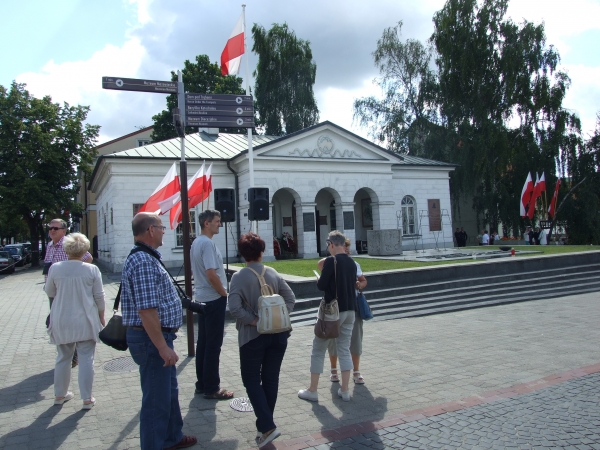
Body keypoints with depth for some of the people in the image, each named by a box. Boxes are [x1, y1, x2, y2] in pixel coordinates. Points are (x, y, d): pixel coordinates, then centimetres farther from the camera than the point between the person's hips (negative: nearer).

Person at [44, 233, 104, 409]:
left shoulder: (55, 268, -5)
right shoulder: (92, 270, -9)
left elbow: (49, 292, 9)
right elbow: (99, 297, -4)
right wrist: (101, 316, 9)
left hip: (62, 322, 2)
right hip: (85, 322, -2)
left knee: (63, 358, 18)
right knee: (86, 359, 5)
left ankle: (60, 395, 31)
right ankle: (87, 398, 9)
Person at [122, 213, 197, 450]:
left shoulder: (148, 258, 12)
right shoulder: (143, 262, -22)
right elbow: (146, 310, -28)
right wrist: (163, 347, -26)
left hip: (159, 337, 11)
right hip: (152, 340, -11)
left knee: (169, 391, 24)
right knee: (156, 399, 2)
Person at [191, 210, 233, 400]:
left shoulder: (196, 242, 12)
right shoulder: (207, 243, -18)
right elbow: (211, 273, -25)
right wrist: (224, 293, -12)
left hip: (202, 298, 10)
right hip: (214, 299, -10)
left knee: (203, 342, 14)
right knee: (213, 345, -2)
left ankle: (201, 384, 23)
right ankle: (211, 388, 6)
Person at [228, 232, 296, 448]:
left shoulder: (239, 277, -11)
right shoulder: (274, 274, 2)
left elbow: (234, 307, -21)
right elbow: (290, 299, 1)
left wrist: (253, 321, -12)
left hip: (253, 335, -4)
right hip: (278, 333, 4)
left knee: (252, 379, 7)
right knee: (271, 378, 14)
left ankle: (267, 426, -3)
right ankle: (265, 424, 27)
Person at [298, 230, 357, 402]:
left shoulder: (331, 261, -14)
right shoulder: (351, 262, 7)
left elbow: (321, 285, -15)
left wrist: (320, 280, 5)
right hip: (350, 310, 6)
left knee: (318, 349, 6)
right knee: (344, 349, 13)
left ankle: (312, 391, 13)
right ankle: (344, 390, 13)